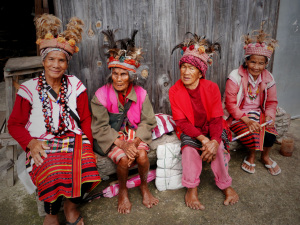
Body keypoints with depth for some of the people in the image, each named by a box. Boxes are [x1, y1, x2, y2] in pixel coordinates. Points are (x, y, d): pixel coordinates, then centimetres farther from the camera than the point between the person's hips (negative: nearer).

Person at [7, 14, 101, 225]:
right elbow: (15, 124, 7)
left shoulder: (75, 86, 8)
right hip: (43, 145, -1)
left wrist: (87, 144, -6)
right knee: (53, 172, -31)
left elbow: (86, 119, 8)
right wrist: (30, 143, -11)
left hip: (74, 140, 1)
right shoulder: (29, 89, 4)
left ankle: (71, 205, 4)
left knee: (86, 168, -29)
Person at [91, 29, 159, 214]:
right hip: (111, 137, -1)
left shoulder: (140, 94, -5)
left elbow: (147, 123, -4)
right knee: (124, 159, -27)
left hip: (135, 134, 2)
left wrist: (135, 142, -21)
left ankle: (144, 186, 9)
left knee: (142, 155, -25)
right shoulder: (101, 95, -11)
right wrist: (122, 144, -22)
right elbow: (100, 128, -11)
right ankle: (123, 191, 7)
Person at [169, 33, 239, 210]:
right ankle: (191, 189, -15)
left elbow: (217, 118, -12)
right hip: (189, 131, 0)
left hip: (210, 128, 1)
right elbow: (182, 122, -14)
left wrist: (214, 141, -30)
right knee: (189, 146, -31)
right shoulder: (175, 91, -13)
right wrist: (202, 138, -28)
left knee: (217, 147, -27)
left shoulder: (211, 88, -12)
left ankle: (226, 185, -3)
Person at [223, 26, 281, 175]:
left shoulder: (268, 78, 2)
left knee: (270, 135, -21)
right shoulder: (235, 76, -14)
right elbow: (230, 103, -14)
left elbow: (271, 102, 9)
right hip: (238, 115, -4)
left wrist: (269, 115, -13)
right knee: (249, 134, -29)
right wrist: (246, 120, -23)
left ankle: (265, 156, 16)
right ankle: (252, 154, 10)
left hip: (258, 113, 4)